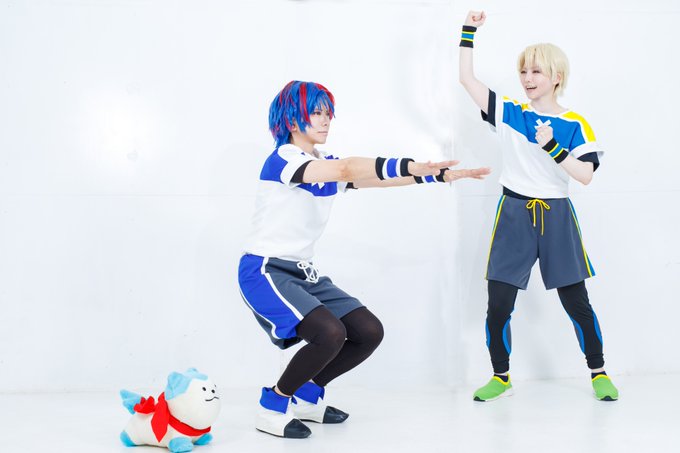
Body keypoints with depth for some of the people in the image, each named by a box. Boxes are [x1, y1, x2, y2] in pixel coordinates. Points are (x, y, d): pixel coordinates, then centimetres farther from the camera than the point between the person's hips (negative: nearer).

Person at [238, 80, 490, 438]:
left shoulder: (326, 165, 11)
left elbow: (373, 178, 4)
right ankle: (273, 408, -6)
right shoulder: (283, 159, -16)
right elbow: (346, 170, -33)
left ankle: (307, 396, 18)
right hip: (265, 271, -9)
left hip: (302, 273, 9)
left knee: (369, 332, 0)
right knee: (330, 333, -28)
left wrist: (442, 174, -5)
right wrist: (411, 167, -43)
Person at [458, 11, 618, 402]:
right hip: (514, 216, 2)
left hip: (556, 217, -1)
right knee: (498, 305, 0)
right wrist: (469, 31, -5)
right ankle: (501, 377, 17)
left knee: (577, 302, 6)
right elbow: (467, 77, 0)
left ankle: (599, 373, 23)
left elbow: (586, 175, -13)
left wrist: (552, 146, -24)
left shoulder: (574, 125, -2)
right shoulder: (509, 114, 4)